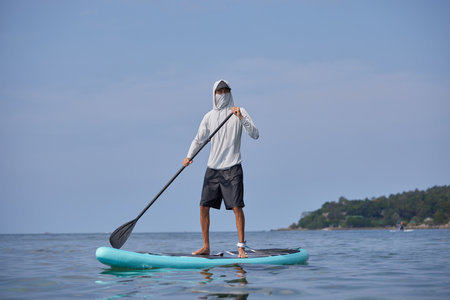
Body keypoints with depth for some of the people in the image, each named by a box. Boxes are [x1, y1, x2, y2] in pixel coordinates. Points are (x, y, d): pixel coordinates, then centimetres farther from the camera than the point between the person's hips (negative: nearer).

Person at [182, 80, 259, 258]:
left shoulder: (240, 112, 0)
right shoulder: (209, 117, 10)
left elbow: (255, 135, -9)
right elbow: (199, 139, 11)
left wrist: (241, 118, -22)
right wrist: (189, 156, -5)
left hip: (232, 168, -4)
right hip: (213, 168, 4)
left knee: (237, 207, -11)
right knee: (204, 206, 1)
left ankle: (241, 247, -2)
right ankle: (206, 247, 11)